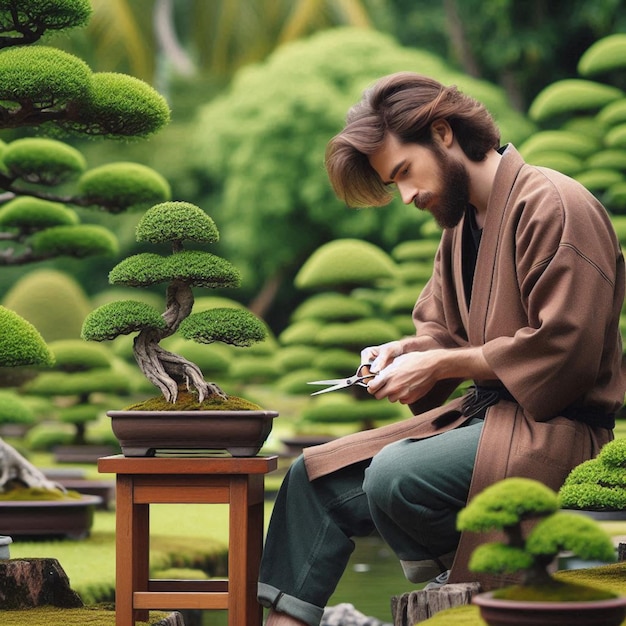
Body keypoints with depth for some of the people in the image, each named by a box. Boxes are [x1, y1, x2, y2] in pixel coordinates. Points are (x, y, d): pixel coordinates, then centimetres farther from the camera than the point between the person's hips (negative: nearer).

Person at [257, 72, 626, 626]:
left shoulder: (552, 206, -14)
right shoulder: (461, 221, 15)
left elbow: (563, 351, -20)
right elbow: (440, 328, 22)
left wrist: (441, 364, -15)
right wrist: (403, 352, -2)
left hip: (551, 427, -9)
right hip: (484, 412, 9)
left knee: (395, 477, -31)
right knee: (315, 476, 2)